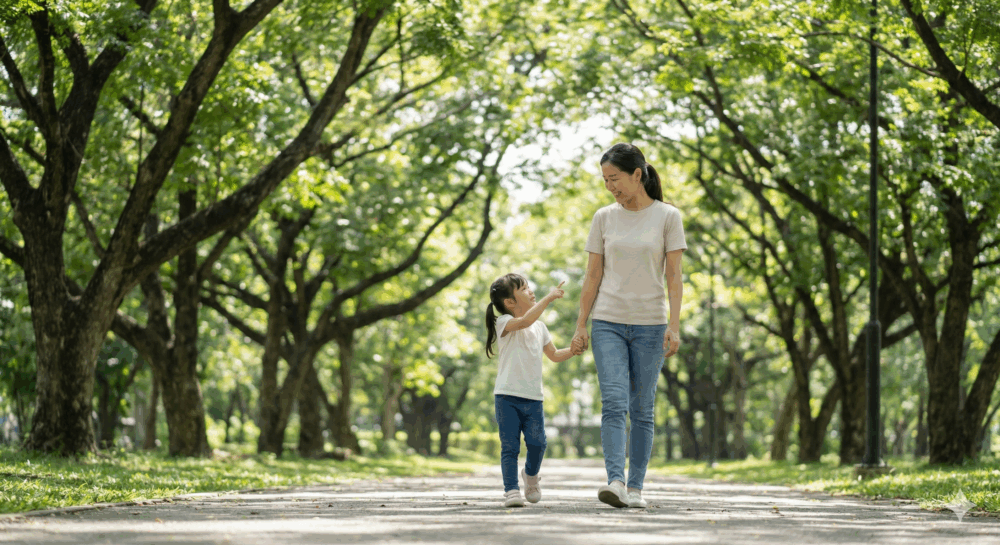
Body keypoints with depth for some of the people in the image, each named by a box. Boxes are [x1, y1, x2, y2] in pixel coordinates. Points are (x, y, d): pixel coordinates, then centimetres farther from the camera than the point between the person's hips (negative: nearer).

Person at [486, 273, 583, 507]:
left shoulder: (539, 327, 16)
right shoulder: (504, 323, -5)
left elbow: (554, 355, 27)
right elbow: (524, 321, -27)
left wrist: (572, 351, 6)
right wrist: (549, 297, -26)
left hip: (533, 398, 4)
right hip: (507, 396, -4)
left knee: (537, 442, -7)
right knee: (510, 446, -7)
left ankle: (531, 475, 21)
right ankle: (511, 490, -1)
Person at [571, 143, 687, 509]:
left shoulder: (668, 217, 0)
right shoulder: (604, 218, 6)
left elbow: (674, 277, -2)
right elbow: (592, 276, 8)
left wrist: (674, 326, -11)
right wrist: (580, 326, 3)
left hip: (650, 326, -1)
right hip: (608, 323, 1)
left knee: (642, 410, 2)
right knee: (614, 403, -13)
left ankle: (635, 488, 7)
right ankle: (615, 482, -23)